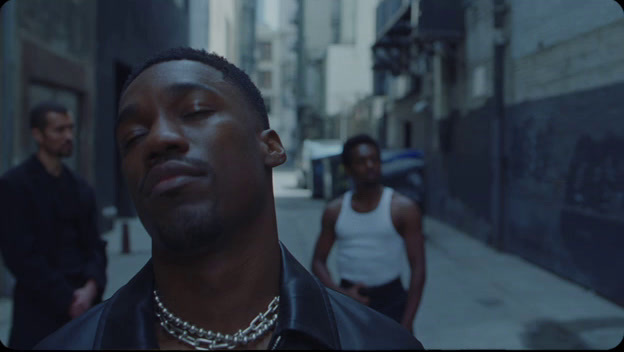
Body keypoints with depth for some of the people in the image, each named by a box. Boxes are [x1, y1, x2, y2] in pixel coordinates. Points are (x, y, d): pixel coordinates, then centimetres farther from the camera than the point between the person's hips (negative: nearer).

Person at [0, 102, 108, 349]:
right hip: (40, 314, -5)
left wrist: (91, 287, -9)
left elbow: (95, 246, 10)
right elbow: (21, 255, -11)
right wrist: (67, 300, -12)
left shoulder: (81, 188, 13)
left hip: (83, 309, 5)